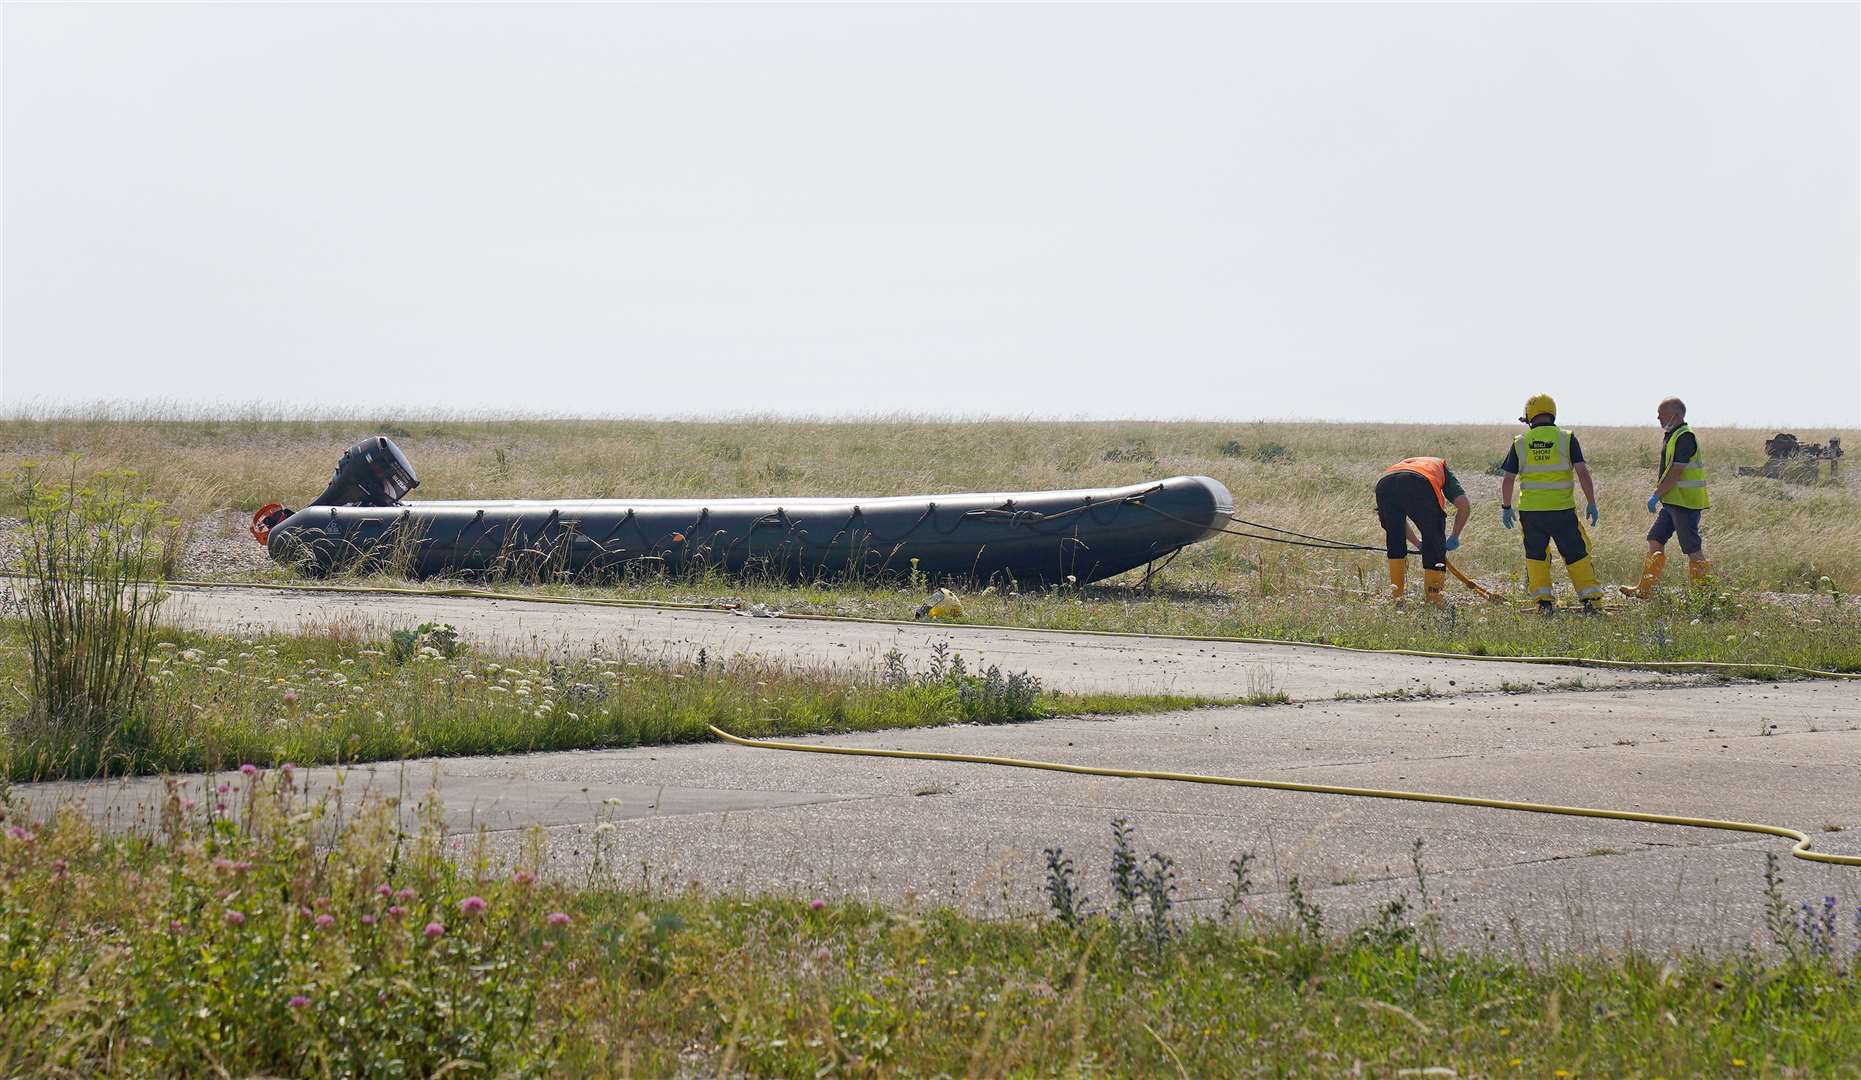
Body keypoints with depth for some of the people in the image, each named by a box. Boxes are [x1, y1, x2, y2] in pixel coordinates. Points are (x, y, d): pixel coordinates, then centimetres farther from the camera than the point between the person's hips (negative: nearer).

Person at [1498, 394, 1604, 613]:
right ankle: (1589, 597, 2)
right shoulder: (1567, 438, -2)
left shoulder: (1520, 442, 2)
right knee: (1576, 553, 7)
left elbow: (1508, 478, 3)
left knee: (1536, 554, 14)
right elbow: (1582, 472, -7)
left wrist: (1506, 507, 15)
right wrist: (1591, 503, -2)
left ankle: (1543, 600, 10)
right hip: (1562, 509, -1)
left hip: (1530, 510, 1)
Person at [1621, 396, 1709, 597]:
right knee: (1655, 540, 11)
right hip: (1672, 502, 11)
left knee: (1692, 548, -6)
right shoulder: (1671, 436, 17)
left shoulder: (1685, 437, -16)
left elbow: (1675, 472, -21)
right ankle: (1646, 589, 15)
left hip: (1685, 503, -11)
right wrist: (1659, 495, 20)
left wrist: (1656, 495, -18)